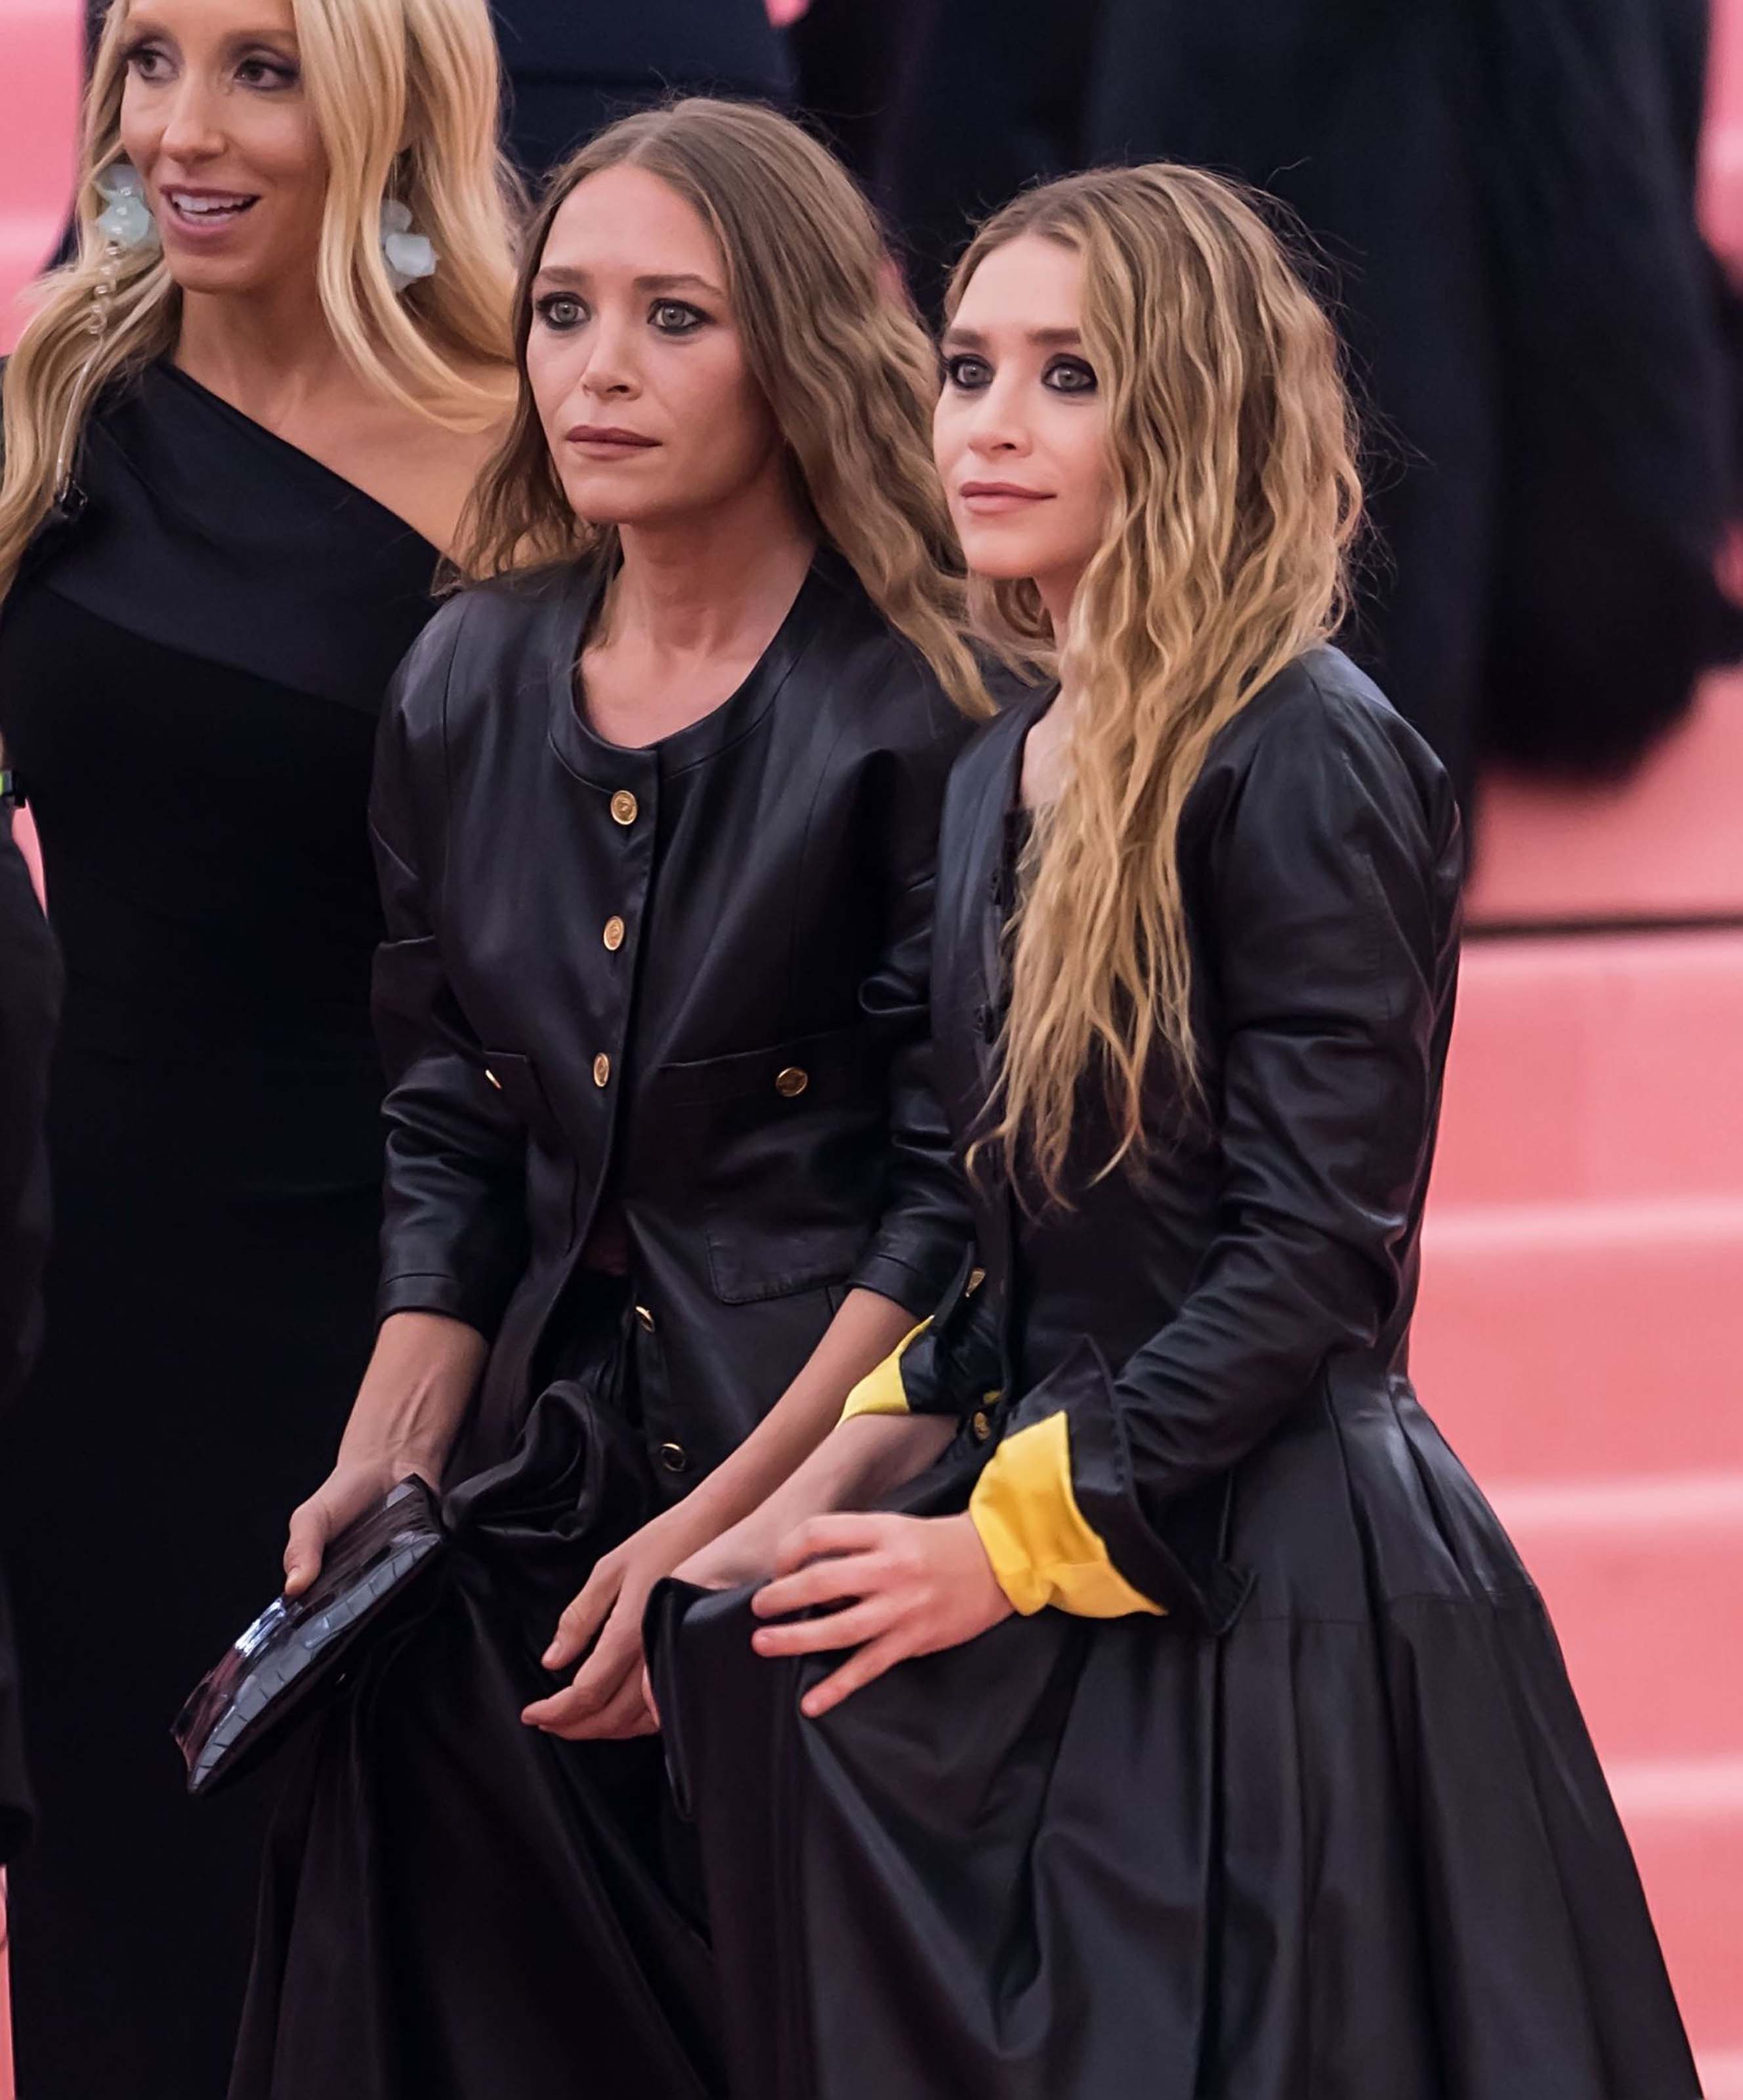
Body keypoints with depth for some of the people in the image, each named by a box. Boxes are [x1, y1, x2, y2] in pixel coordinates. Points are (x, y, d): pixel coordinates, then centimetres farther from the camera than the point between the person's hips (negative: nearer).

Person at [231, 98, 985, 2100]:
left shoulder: (929, 711, -10)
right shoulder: (469, 689, 9)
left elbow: (955, 1200, -12)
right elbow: (448, 1135, 14)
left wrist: (722, 1531, -15)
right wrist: (387, 1459, 0)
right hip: (539, 1482, 5)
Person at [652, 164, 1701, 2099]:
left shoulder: (1306, 762, -13)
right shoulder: (1006, 775, 13)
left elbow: (1315, 1257, -17)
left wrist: (1006, 1550, -14)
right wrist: (837, 1496, 7)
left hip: (1270, 1604, -8)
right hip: (1066, 1611, 8)